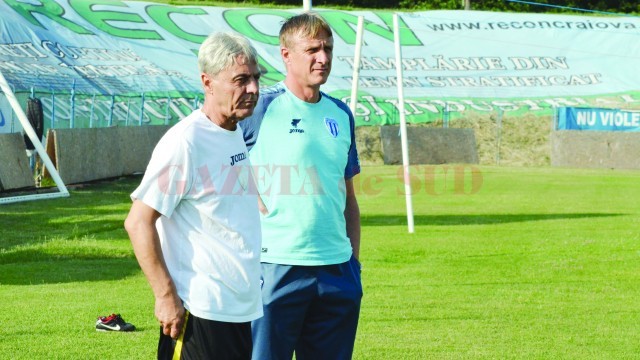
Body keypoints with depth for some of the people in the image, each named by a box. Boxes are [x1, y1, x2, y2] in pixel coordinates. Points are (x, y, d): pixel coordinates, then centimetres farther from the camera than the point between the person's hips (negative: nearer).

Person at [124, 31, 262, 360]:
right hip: (200, 313, -8)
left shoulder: (239, 135, 11)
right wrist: (166, 295, -18)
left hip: (243, 309, 8)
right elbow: (138, 222, -16)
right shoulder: (185, 142, -15)